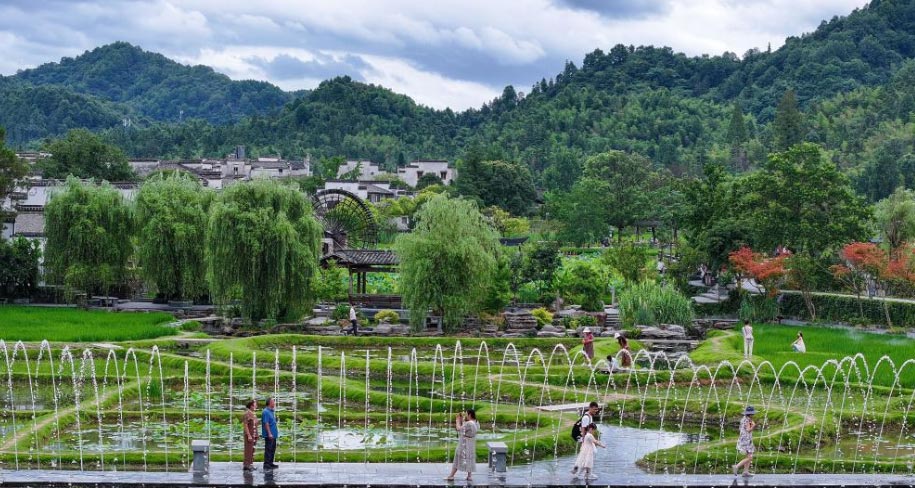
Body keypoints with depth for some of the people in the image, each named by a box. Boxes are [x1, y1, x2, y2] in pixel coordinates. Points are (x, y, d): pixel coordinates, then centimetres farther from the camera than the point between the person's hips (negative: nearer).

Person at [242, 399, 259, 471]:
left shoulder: (254, 414, 13)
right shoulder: (247, 413, -14)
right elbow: (245, 425, -18)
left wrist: (256, 436, 17)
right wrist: (249, 435, -21)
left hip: (254, 435, 9)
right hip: (249, 435, -9)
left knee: (252, 450, 11)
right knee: (248, 450, -6)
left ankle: (250, 464, 18)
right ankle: (246, 465, -2)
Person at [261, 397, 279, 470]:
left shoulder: (272, 411, 14)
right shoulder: (266, 412, -15)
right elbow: (266, 423, -20)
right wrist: (269, 433, -23)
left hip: (273, 434, 10)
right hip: (269, 435, -10)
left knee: (273, 449, 14)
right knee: (268, 449, -6)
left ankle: (270, 463, 21)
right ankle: (266, 464, -3)